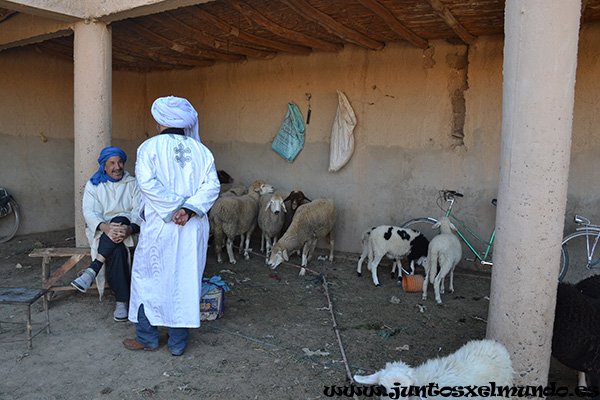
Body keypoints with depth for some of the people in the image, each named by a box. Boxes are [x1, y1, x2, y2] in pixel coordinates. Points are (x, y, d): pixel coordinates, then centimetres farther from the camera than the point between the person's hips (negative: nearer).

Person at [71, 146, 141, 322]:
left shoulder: (132, 184, 8)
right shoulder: (93, 185, 6)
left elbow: (139, 211, -4)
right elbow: (89, 212, -8)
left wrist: (130, 229, -27)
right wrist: (105, 227, -30)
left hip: (126, 227, 1)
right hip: (100, 230, 0)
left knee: (120, 220, -37)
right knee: (118, 250, -34)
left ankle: (92, 271, -34)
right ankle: (121, 302, -29)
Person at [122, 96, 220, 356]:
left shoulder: (150, 147, -3)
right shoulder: (200, 149, 7)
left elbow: (147, 183, -17)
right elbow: (212, 184, -5)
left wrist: (176, 205, -12)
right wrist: (189, 208, -13)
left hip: (160, 226, -3)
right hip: (193, 228, 4)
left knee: (148, 278, 12)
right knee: (186, 281, 9)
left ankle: (147, 337, 22)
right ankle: (178, 342, 17)